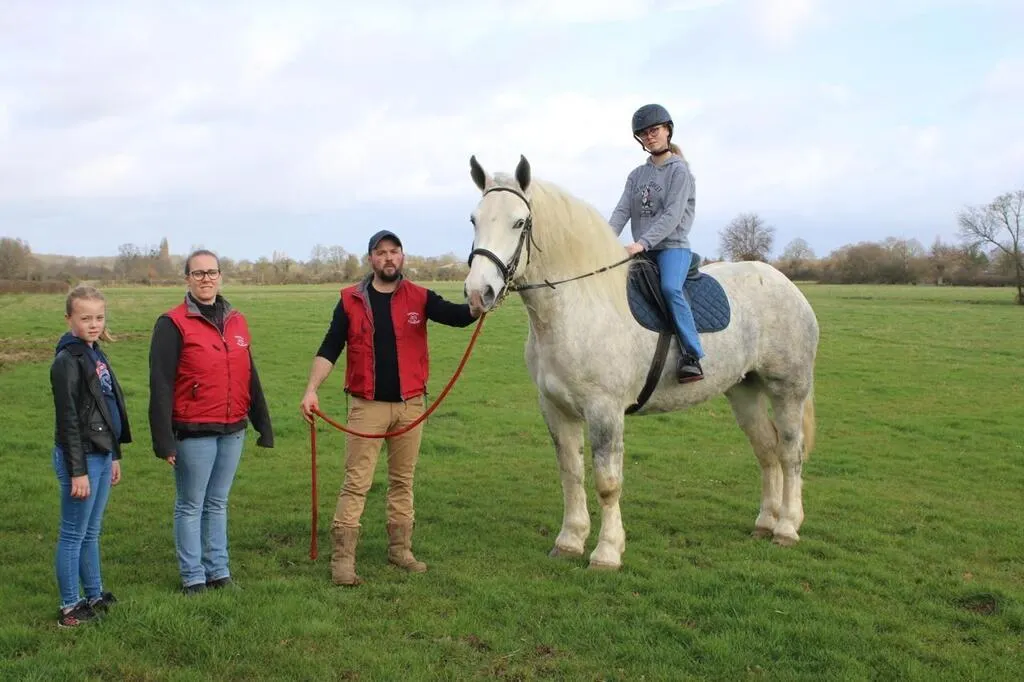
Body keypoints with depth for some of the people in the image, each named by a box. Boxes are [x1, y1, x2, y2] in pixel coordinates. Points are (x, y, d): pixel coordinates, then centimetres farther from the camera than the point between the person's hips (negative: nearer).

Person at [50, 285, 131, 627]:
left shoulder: (96, 355, 11)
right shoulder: (67, 361, -15)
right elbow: (68, 420, -17)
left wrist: (114, 456, 19)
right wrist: (77, 471, -18)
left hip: (101, 455, 8)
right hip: (81, 457, -8)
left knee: (91, 533, 17)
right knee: (73, 535, 2)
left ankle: (94, 596, 28)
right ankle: (69, 608, 11)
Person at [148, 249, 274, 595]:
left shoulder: (237, 321, 12)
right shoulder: (173, 324, -6)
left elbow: (250, 377, 16)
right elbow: (160, 384, -10)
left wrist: (263, 424, 14)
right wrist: (164, 439, -14)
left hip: (233, 430, 5)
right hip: (193, 433, -5)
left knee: (218, 504, 14)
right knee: (190, 507, 4)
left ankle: (218, 571, 23)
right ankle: (193, 577, 14)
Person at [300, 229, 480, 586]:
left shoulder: (419, 298, 2)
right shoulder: (351, 300, 0)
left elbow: (457, 316, -13)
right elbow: (329, 349, -1)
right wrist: (311, 390, -13)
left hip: (410, 405, 2)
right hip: (367, 406, -2)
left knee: (403, 481, 13)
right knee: (355, 483, -2)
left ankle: (400, 549, 25)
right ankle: (342, 558, 2)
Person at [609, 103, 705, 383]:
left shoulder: (679, 170, -3)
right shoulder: (637, 175, 16)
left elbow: (672, 216, -14)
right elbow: (622, 211, 5)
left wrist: (642, 243, -26)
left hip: (673, 246, -7)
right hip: (643, 252, 7)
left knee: (670, 287, -32)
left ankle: (692, 357, -34)